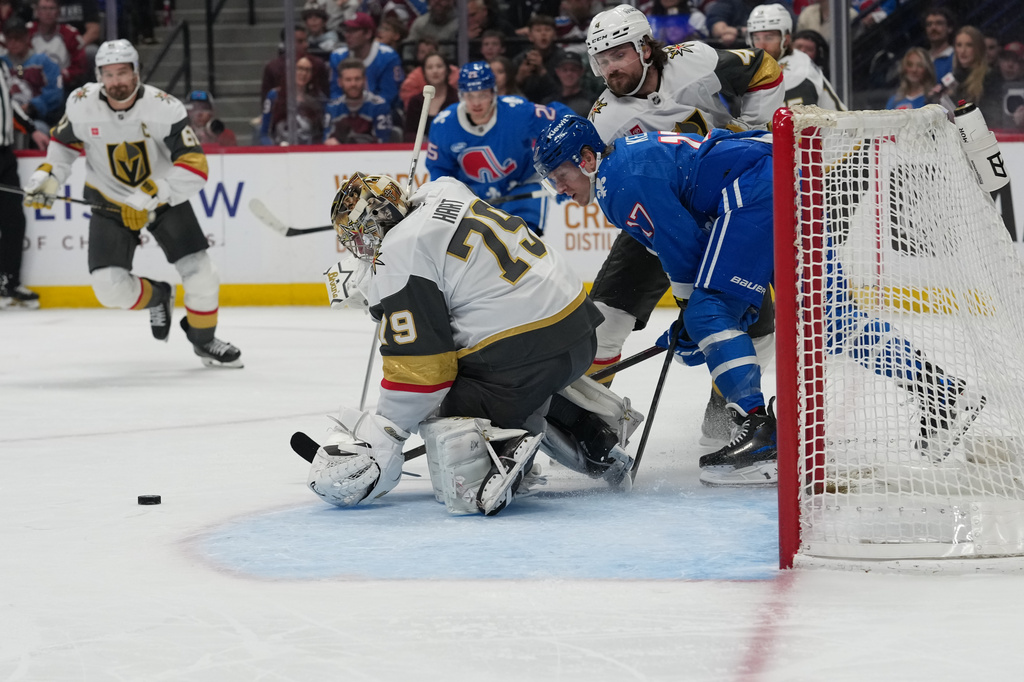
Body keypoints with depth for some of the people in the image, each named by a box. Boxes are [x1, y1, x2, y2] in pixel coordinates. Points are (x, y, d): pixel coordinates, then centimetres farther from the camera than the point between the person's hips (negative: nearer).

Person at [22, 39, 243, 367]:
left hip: (164, 197, -1)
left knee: (200, 275, -11)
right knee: (110, 288, -15)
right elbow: (64, 142, 6)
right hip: (109, 202, 1)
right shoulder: (82, 104, -16)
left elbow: (195, 167, -27)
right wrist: (47, 176, -8)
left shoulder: (164, 107, -25)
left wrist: (151, 195, -35)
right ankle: (157, 296, 21)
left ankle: (204, 340, 20)